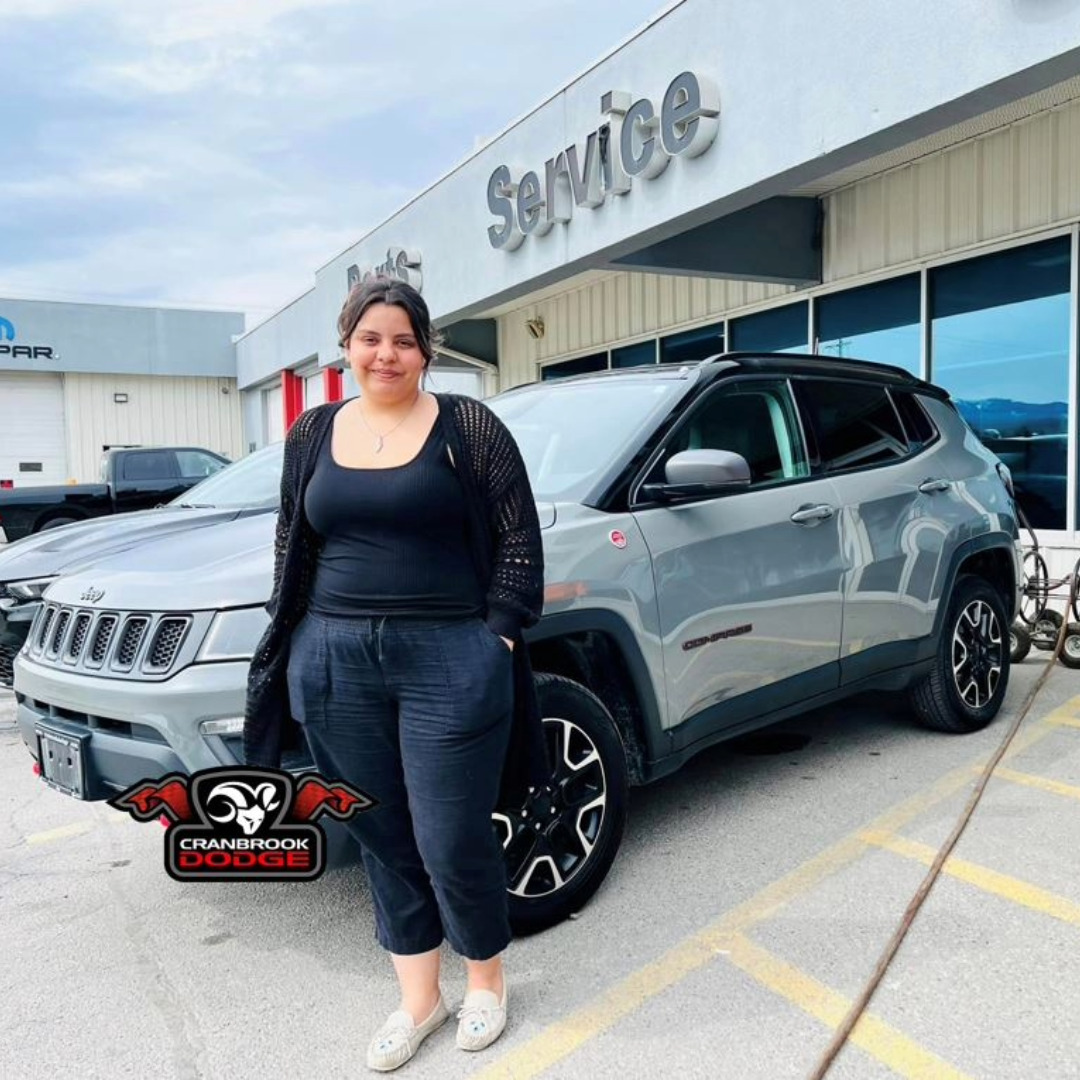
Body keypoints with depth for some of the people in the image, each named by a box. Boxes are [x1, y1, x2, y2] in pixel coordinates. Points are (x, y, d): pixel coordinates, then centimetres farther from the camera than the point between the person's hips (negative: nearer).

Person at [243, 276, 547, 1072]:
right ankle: (419, 999, 35)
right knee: (383, 842, 15)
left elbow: (519, 540, -3)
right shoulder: (314, 434, 11)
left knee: (453, 844, 3)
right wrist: (291, 645, 9)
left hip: (450, 661, -4)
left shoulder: (469, 427, -2)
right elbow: (293, 546, 15)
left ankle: (487, 982, 32)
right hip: (335, 664, 5)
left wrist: (495, 638, -9)